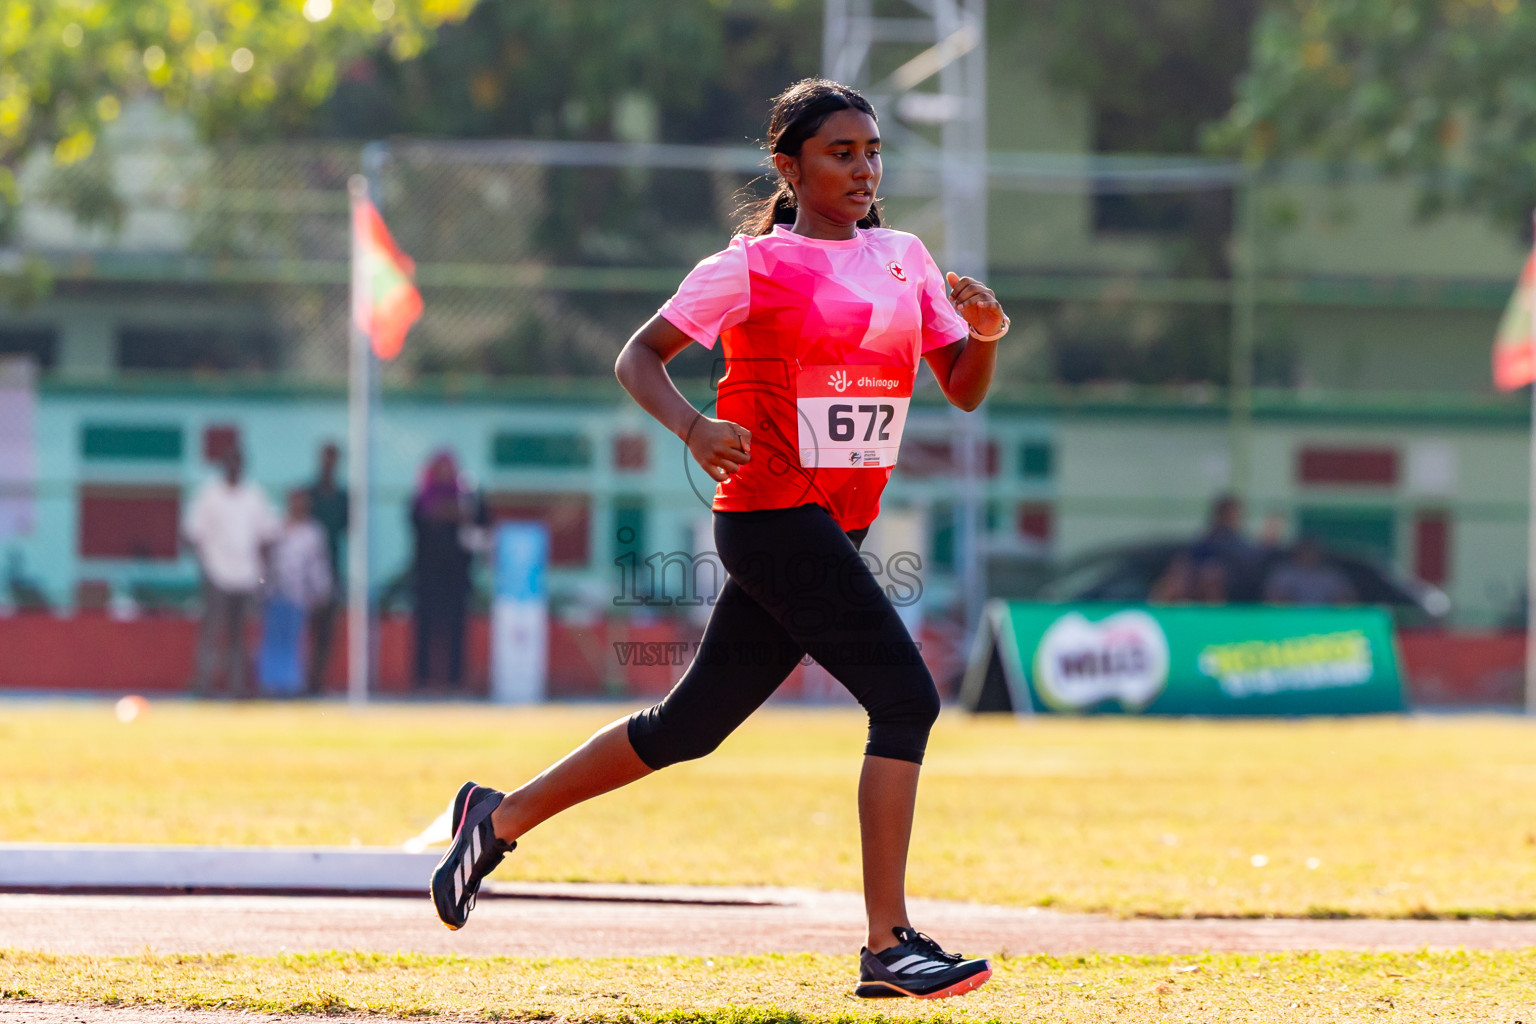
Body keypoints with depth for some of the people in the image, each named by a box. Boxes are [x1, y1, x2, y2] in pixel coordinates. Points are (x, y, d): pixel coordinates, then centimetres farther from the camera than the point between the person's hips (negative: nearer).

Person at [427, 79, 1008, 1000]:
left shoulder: (904, 260, 14)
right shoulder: (753, 267, -4)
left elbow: (964, 392, 14)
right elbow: (639, 356, -3)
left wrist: (985, 334, -7)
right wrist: (693, 426, -21)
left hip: (835, 534, 7)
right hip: (770, 513, -7)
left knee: (689, 727, 13)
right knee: (906, 698, -18)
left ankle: (502, 818, 29)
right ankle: (889, 946, -18)